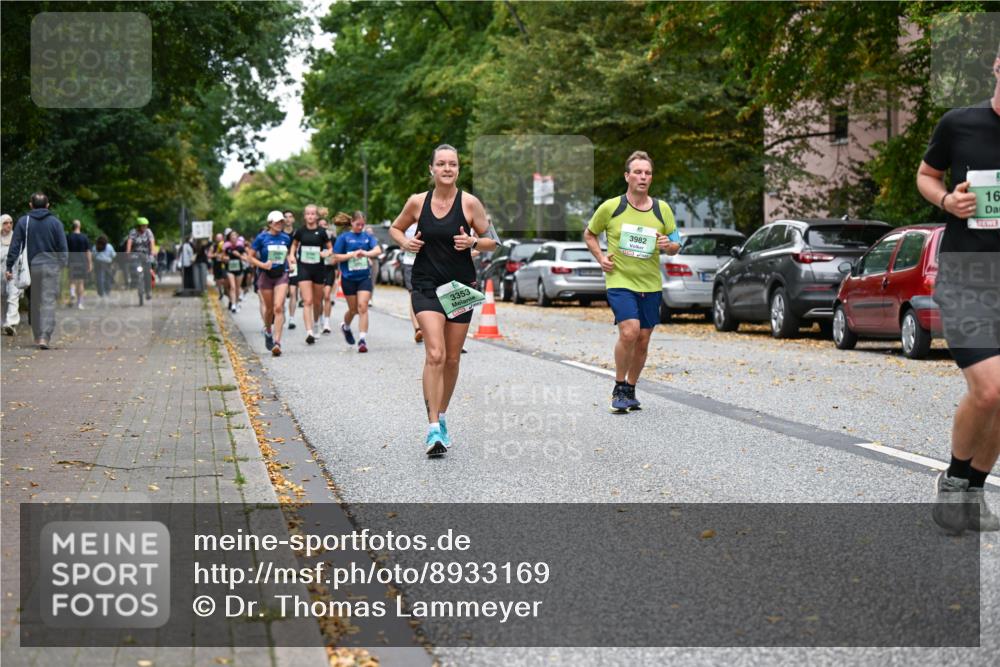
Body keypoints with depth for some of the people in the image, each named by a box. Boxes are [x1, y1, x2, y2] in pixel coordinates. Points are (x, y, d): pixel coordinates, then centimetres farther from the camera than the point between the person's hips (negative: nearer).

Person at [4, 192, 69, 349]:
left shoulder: (23, 222, 2)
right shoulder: (55, 222, 1)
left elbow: (15, 246, -1)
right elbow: (63, 248, 0)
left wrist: (9, 267, -1)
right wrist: (63, 265, 8)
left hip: (33, 266, 2)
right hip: (52, 267, -1)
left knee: (35, 302, 14)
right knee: (49, 302, -4)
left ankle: (37, 335, 19)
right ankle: (44, 337, -16)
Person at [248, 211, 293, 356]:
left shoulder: (286, 238, 5)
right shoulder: (262, 238, -4)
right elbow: (250, 257, -2)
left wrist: (290, 264, 6)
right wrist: (262, 265, -16)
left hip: (281, 275, 1)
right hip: (266, 275, -1)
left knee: (279, 307, -14)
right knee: (269, 308, 9)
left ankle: (277, 342, -18)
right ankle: (268, 331, 40)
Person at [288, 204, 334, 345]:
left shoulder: (322, 232, -2)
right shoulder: (300, 231, 1)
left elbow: (330, 248, 7)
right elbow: (294, 244, 18)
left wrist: (327, 253, -15)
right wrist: (292, 255, 0)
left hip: (318, 268, 1)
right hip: (304, 267, -1)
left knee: (317, 301, 13)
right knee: (307, 301, -11)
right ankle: (309, 332, -18)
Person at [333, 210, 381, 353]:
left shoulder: (368, 237, 6)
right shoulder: (344, 237, 1)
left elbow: (378, 250, -10)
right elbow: (336, 257, -1)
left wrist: (366, 253, -30)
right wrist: (352, 254, -14)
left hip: (364, 277, 1)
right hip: (349, 278, -1)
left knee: (363, 307, -12)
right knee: (353, 309, 9)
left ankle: (363, 339, -14)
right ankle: (345, 326, 41)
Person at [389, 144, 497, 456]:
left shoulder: (470, 203, -4)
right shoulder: (417, 202, -1)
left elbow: (492, 241, 4)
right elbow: (395, 228, 16)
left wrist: (472, 241, -16)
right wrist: (405, 242, -5)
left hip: (461, 287, 1)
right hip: (426, 286, -1)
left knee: (452, 359, 10)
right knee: (435, 354, -17)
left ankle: (441, 416, 31)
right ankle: (434, 428, -17)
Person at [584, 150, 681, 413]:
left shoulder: (662, 209, 3)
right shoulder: (611, 207, -4)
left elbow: (676, 245, 10)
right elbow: (589, 234, 11)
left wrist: (669, 245, -13)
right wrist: (601, 258, -3)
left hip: (651, 284, 4)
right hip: (619, 281, -4)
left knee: (643, 339, 7)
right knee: (629, 331, -21)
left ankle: (630, 390, 26)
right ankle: (619, 389, -4)